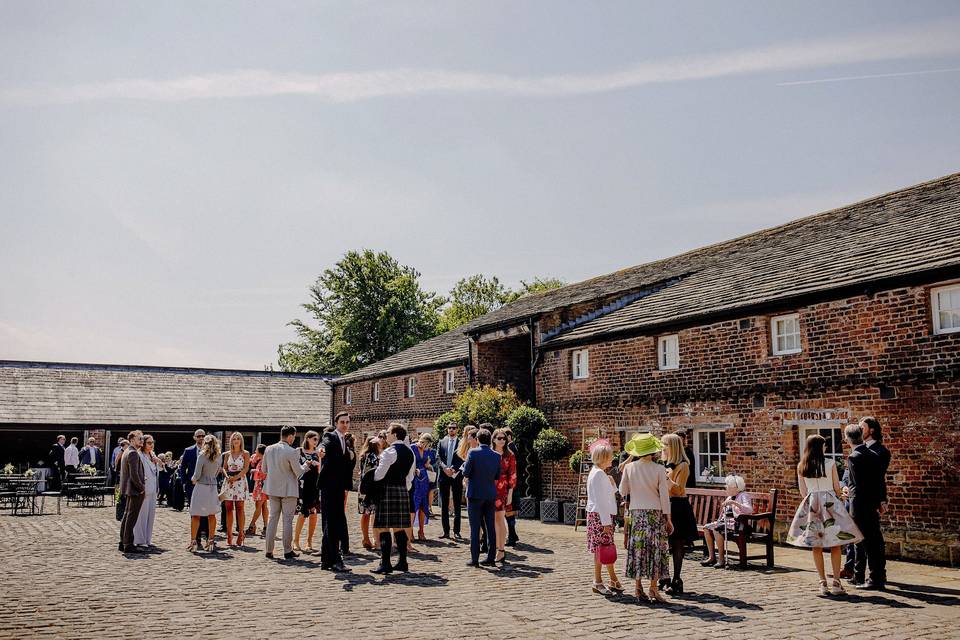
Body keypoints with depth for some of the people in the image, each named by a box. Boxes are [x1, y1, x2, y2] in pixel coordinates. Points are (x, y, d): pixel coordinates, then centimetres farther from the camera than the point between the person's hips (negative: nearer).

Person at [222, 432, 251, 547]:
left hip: (240, 481, -3)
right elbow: (224, 467, 11)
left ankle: (241, 535, -5)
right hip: (229, 481, 3)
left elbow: (246, 469, -5)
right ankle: (229, 535, 2)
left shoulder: (245, 454, 4)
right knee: (229, 509, 0)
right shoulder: (227, 454, 14)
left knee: (240, 508, -6)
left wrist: (236, 477, -16)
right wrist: (227, 477, -9)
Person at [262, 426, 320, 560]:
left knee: (273, 517, 12)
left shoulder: (269, 449, -1)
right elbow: (299, 472, -11)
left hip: (273, 488, 5)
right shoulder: (292, 452, -18)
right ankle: (287, 551, 7)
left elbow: (263, 469, 8)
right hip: (288, 490, -5)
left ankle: (269, 550, 12)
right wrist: (306, 465, 7)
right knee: (288, 519, 3)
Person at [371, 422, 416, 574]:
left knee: (384, 528, -4)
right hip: (403, 490, 8)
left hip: (388, 491, -8)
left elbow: (379, 474, -13)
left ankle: (385, 563, -4)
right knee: (399, 528, 13)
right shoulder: (409, 452, 14)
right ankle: (402, 562, 14)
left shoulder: (389, 452, -11)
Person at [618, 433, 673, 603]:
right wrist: (668, 519, 1)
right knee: (656, 549, 5)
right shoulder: (659, 469, -9)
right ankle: (653, 589, 4)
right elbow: (664, 495, -6)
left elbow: (623, 492, 4)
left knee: (637, 549, 9)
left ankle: (638, 588, 13)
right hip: (655, 513, -2)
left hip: (636, 512, 2)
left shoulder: (629, 468, -4)